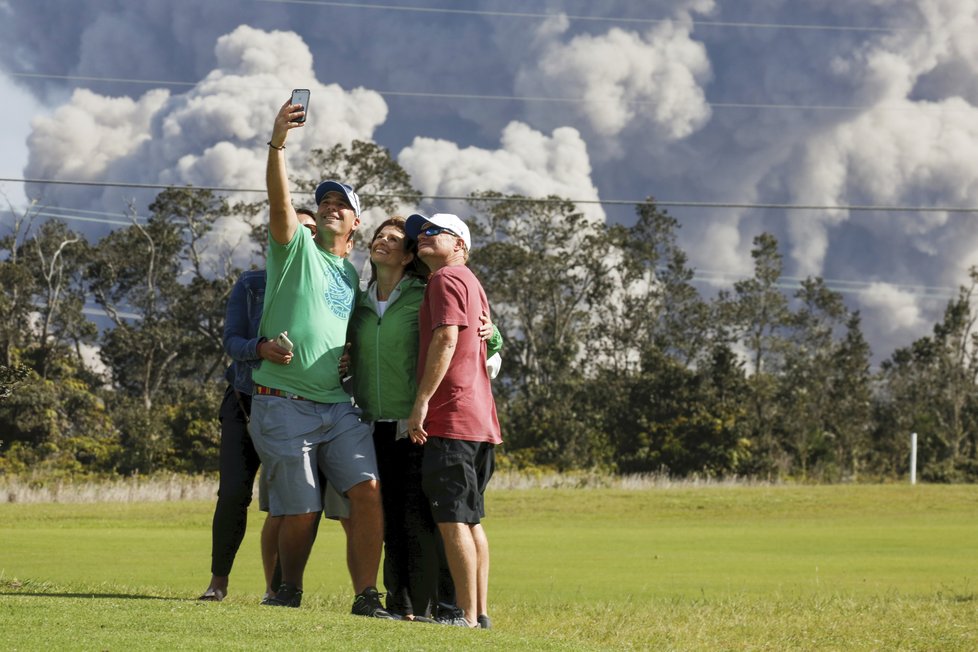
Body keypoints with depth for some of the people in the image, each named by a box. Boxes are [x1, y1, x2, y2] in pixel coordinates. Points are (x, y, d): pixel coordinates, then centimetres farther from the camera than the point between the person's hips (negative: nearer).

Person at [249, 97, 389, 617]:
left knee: (368, 490, -13)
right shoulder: (297, 248, 5)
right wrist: (277, 145, -28)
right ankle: (288, 590, 19)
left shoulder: (353, 276, 20)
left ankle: (366, 595, -10)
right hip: (284, 405, -4)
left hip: (340, 407, 4)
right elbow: (280, 203, -14)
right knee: (300, 511, -4)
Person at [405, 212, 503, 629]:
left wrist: (422, 400, -20)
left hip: (451, 419, -10)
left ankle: (467, 616, -13)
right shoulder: (472, 284, 24)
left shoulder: (447, 278, -6)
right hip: (479, 420, 10)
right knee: (469, 519, 13)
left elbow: (446, 339, -18)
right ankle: (480, 612, 13)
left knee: (452, 519, -10)